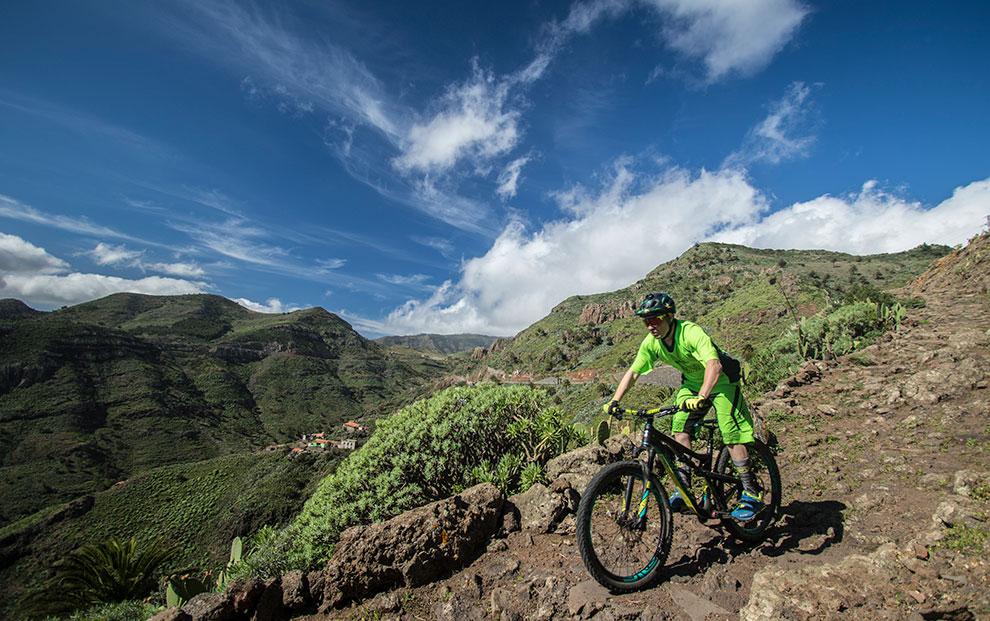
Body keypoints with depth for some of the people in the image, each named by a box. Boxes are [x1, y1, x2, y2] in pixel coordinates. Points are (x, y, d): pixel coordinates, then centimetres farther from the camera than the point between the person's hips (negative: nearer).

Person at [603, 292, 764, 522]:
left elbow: (714, 365, -47)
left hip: (721, 382, -5)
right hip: (691, 383, 5)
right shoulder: (651, 343, -15)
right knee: (680, 429, -9)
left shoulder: (691, 332, -34)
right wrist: (614, 402, -20)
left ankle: (751, 495, 5)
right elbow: (633, 372, -11)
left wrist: (701, 397, -61)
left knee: (732, 436, -12)